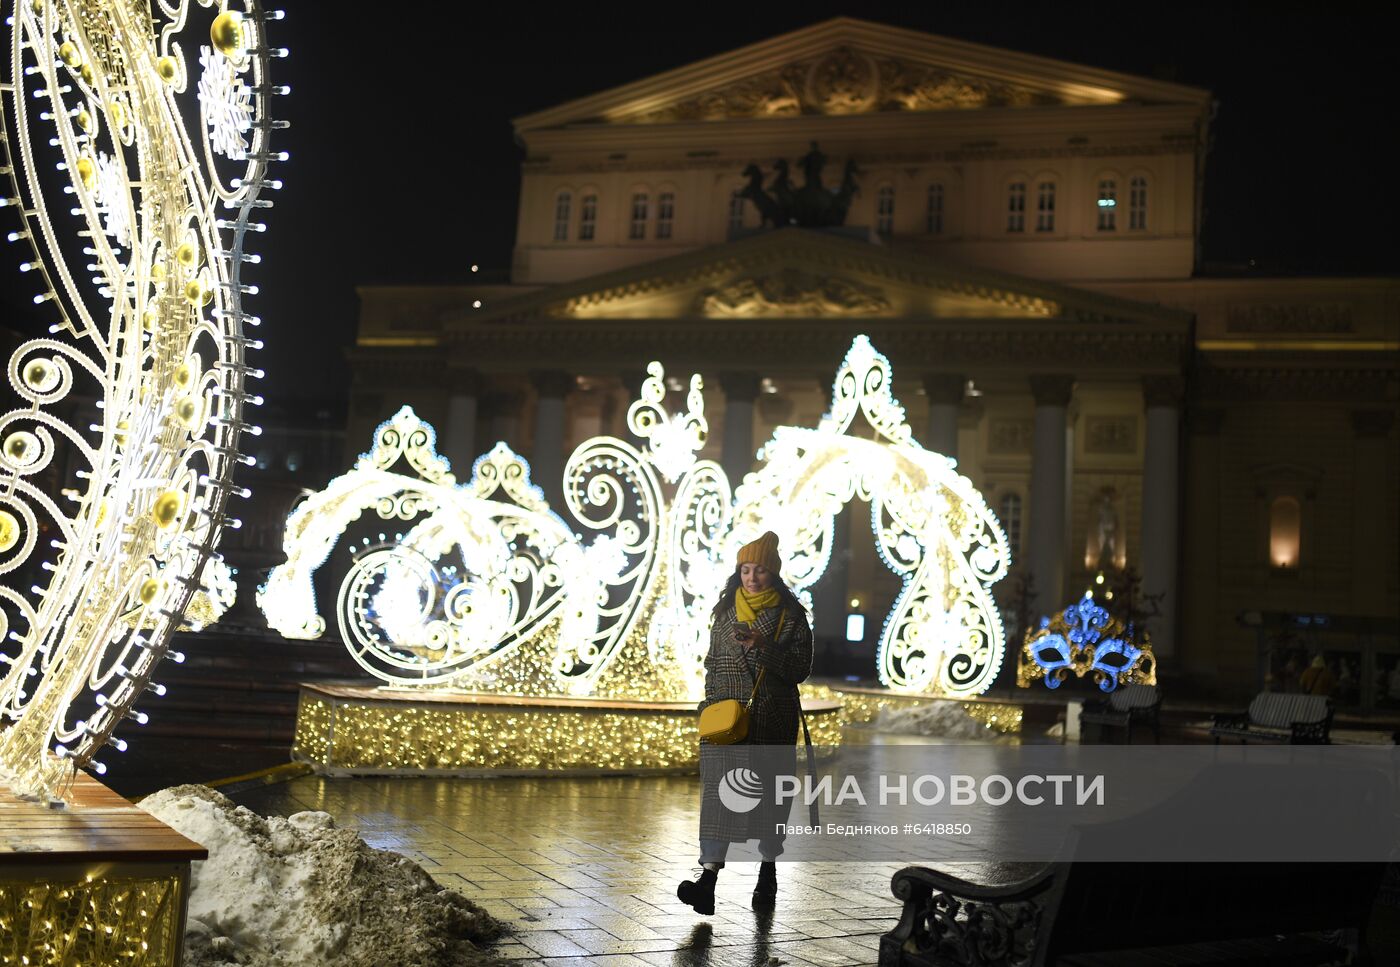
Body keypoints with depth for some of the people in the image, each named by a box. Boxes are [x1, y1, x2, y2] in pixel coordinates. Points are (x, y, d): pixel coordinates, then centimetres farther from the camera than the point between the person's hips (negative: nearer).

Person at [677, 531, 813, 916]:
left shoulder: (791, 616, 0)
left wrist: (761, 647, -19)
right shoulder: (726, 610, 10)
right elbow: (712, 662, 15)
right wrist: (712, 706, 3)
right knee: (717, 791, -10)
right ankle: (708, 879, -17)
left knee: (770, 796, 8)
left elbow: (801, 668, -7)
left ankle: (768, 873, 27)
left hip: (773, 722, -2)